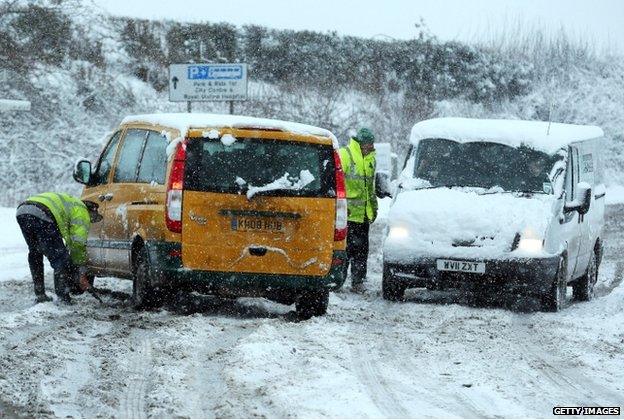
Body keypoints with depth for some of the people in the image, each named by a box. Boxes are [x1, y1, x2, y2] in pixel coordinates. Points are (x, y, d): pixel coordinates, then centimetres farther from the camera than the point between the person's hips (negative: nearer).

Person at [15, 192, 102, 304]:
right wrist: (82, 275, 17)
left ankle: (40, 296, 27)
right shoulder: (82, 212, 14)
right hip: (40, 215, -9)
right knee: (59, 257, 1)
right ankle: (63, 298, 1)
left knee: (34, 253, 25)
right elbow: (78, 245, 10)